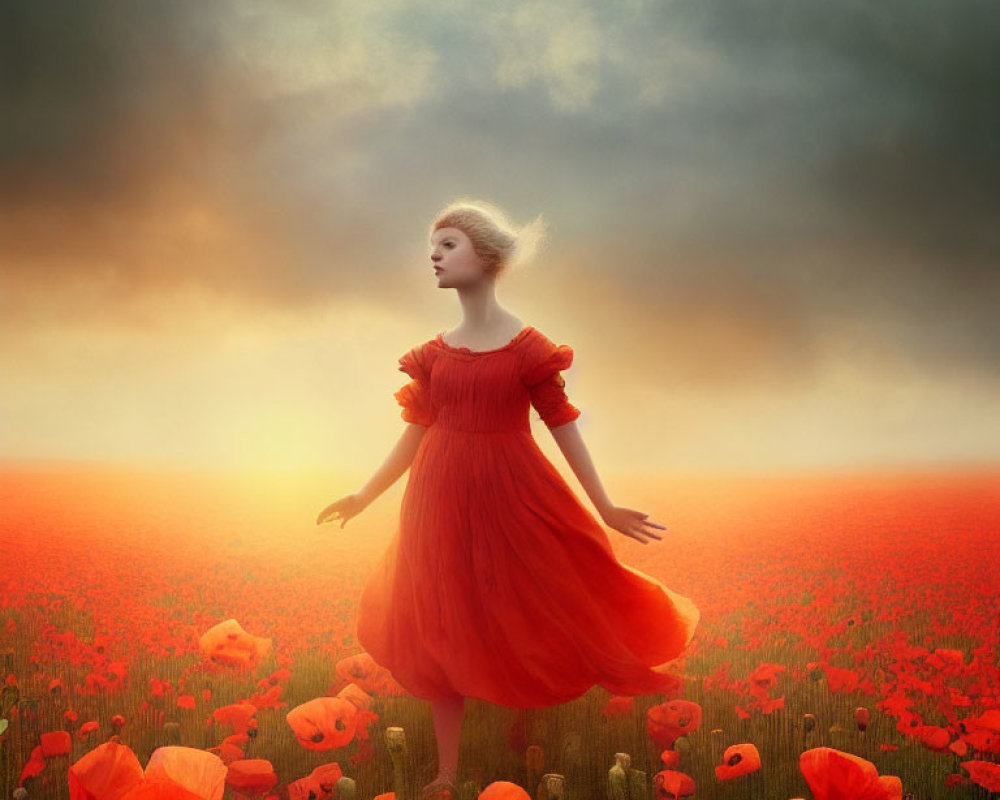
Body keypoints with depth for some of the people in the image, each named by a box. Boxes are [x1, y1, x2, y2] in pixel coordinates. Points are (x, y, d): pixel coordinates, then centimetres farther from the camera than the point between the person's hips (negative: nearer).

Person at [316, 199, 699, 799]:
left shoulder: (527, 346, -6)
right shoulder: (435, 353, 7)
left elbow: (563, 424, -5)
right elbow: (417, 432, 13)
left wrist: (605, 508, -6)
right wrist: (364, 496, 16)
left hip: (512, 496, -4)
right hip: (444, 501, 4)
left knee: (531, 620, 4)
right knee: (443, 630, 5)